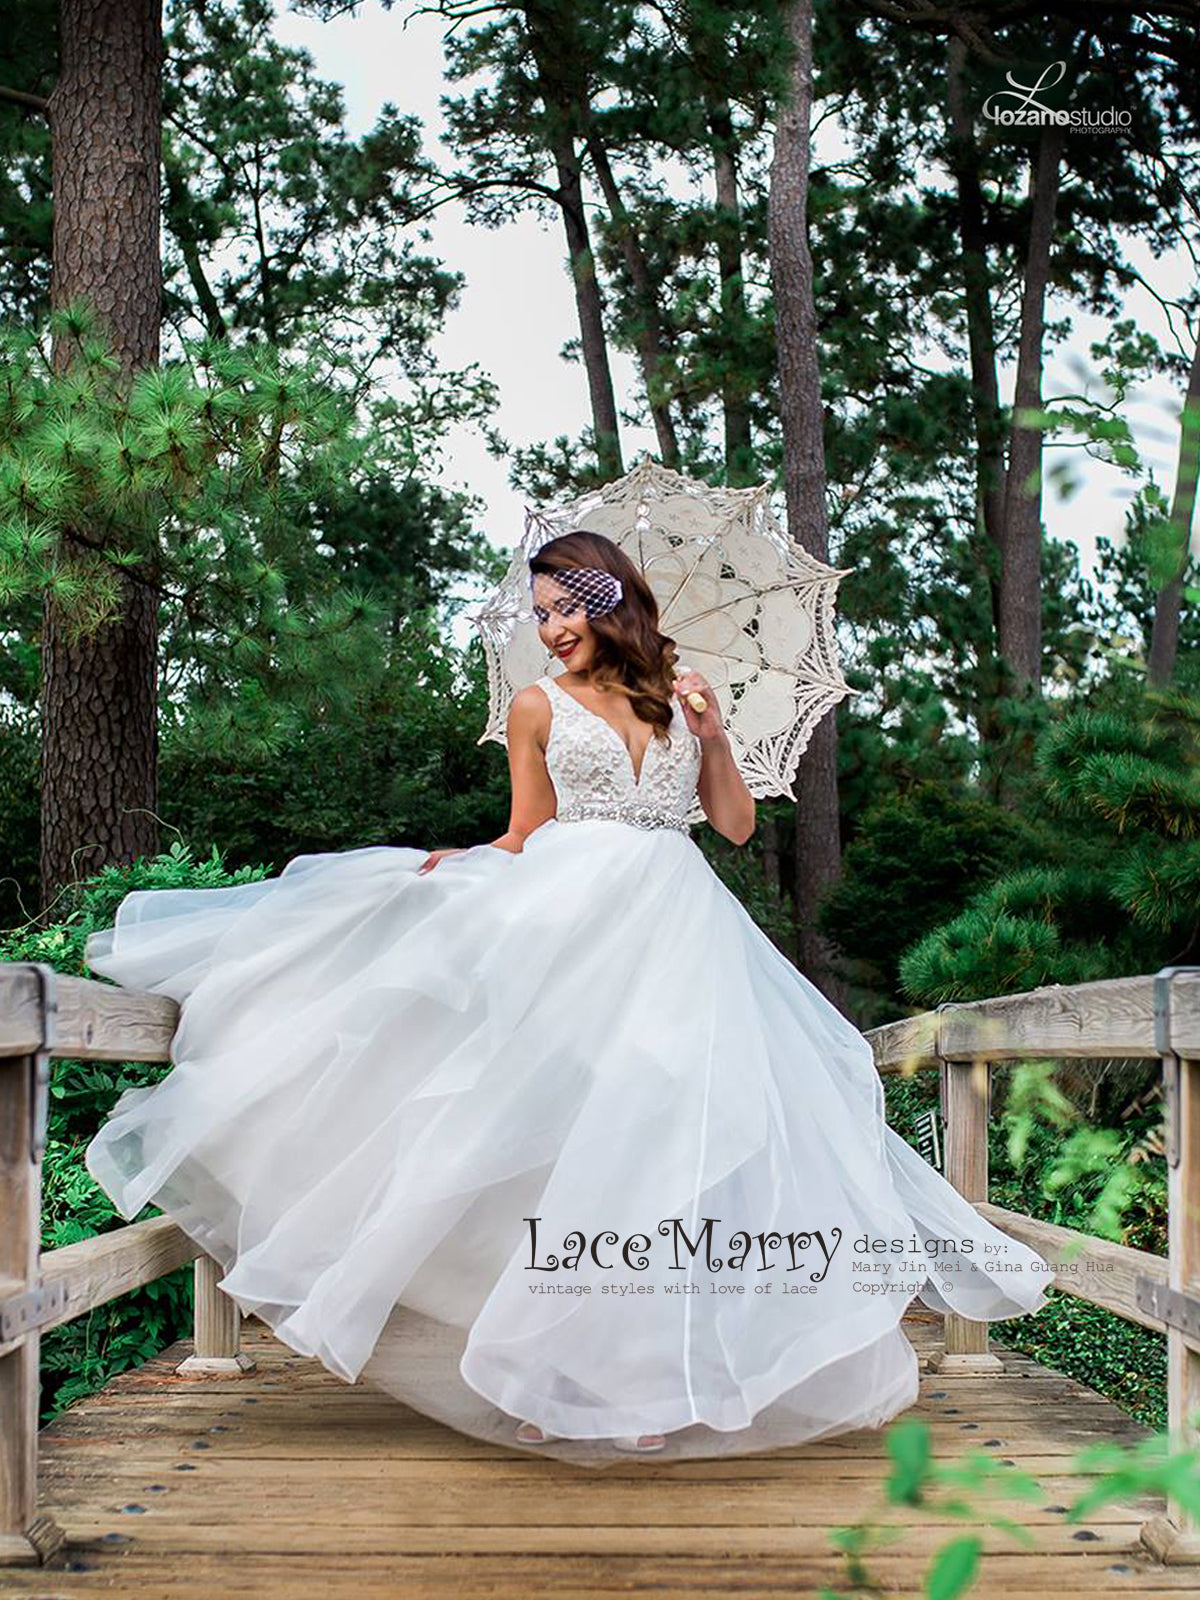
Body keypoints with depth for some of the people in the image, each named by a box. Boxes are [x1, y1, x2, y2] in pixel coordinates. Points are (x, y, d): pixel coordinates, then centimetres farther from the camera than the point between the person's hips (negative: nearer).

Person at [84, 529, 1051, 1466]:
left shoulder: (681, 694, 14)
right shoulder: (541, 707, 11)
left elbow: (737, 825, 14)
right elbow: (527, 838, 13)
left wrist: (712, 733, 1)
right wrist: (459, 865, -5)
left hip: (678, 932, 1)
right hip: (571, 927, -1)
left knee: (668, 1133, -7)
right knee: (558, 1127, -11)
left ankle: (654, 1373, -2)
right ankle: (550, 1372, -6)